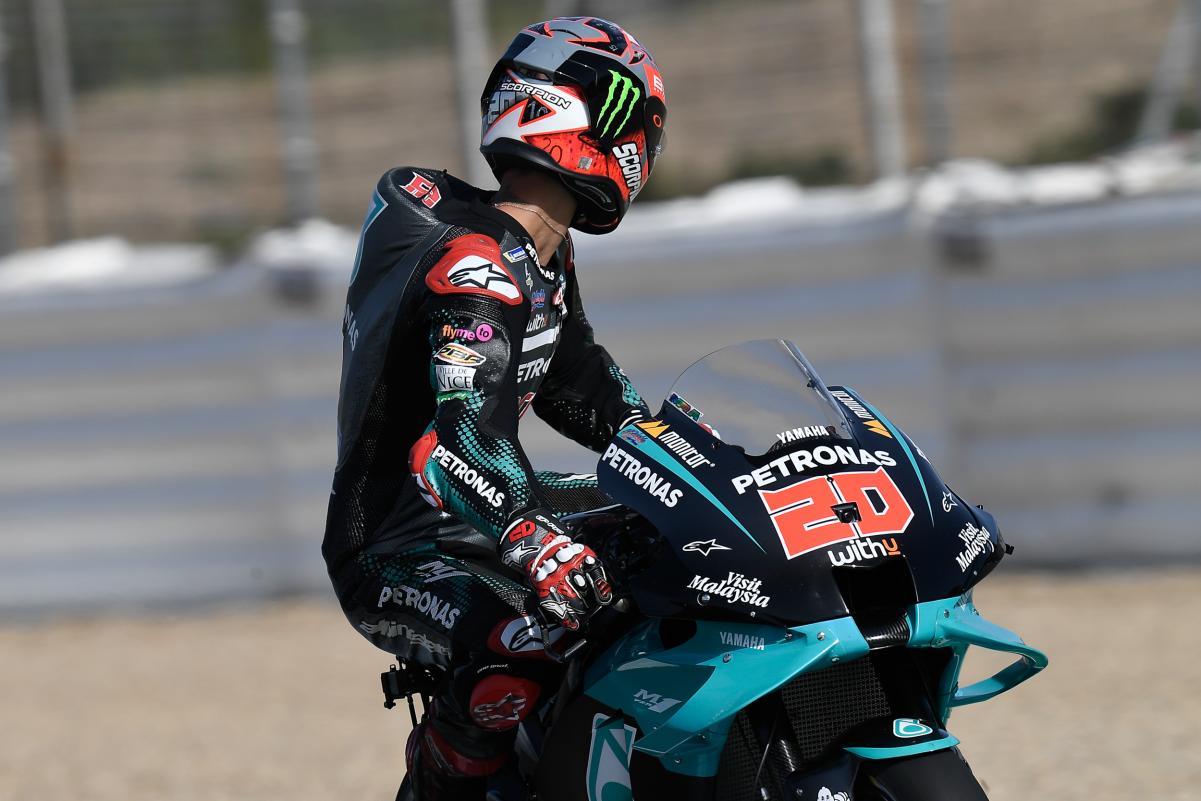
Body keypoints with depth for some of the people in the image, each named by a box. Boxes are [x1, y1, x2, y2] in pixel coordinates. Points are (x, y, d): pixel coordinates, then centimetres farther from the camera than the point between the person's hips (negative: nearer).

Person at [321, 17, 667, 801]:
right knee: (522, 653, -39)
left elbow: (574, 379, 24)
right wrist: (536, 545, -55)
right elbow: (467, 429, -40)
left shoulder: (542, 256, 8)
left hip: (491, 518, 11)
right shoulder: (474, 270, -25)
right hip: (396, 554, -11)